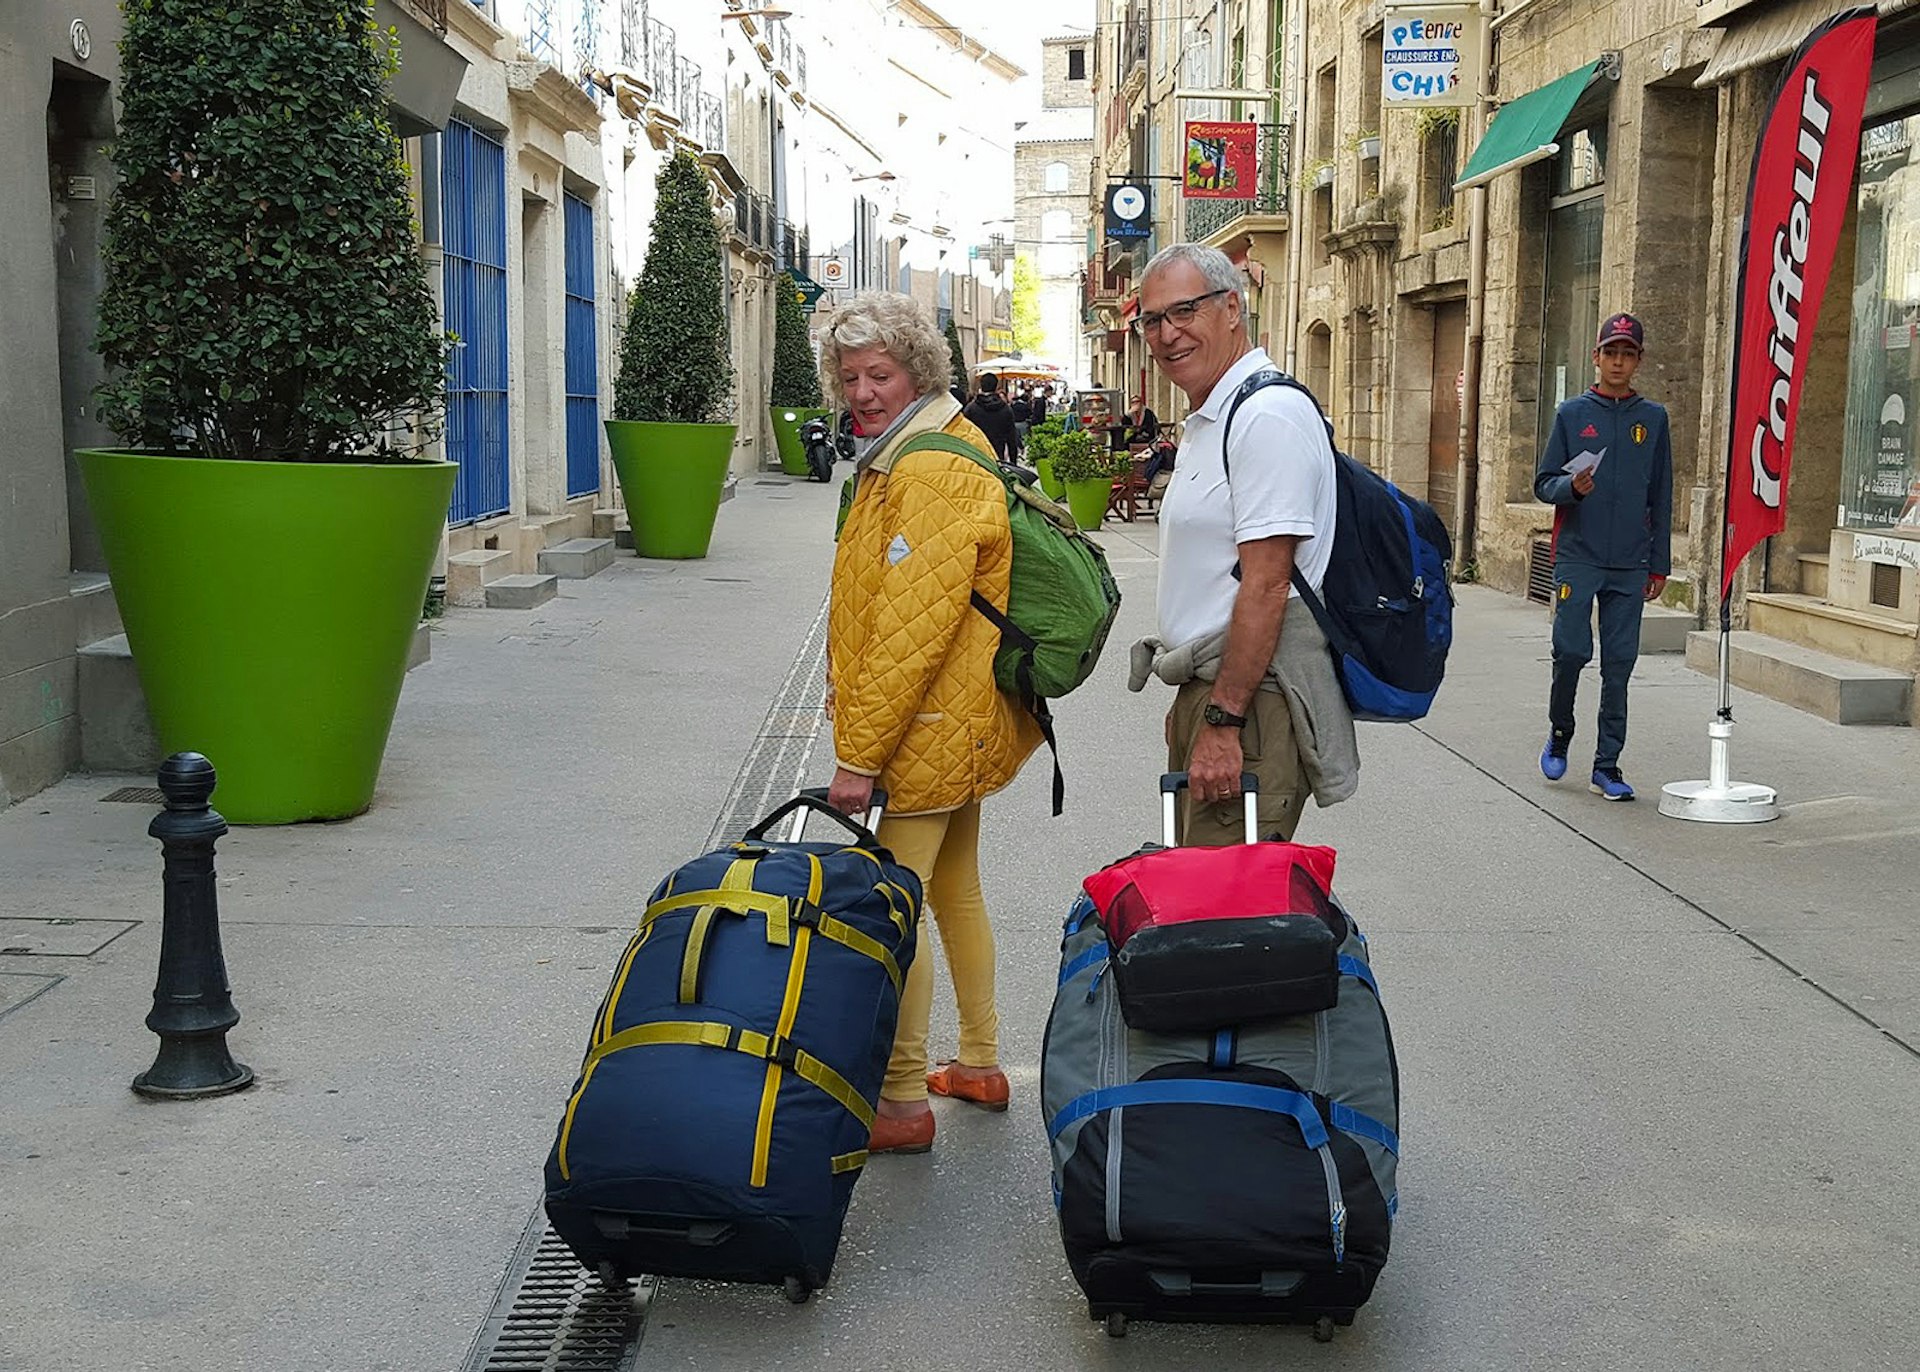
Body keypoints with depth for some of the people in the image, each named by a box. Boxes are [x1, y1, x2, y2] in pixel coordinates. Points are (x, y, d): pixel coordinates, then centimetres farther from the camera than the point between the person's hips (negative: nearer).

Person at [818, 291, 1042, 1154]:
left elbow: (913, 627, -25)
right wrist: (850, 695, 24)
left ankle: (903, 1102, 4)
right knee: (954, 889, 20)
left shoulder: (931, 472, -20)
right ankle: (979, 1065, 33)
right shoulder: (901, 456, 14)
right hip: (961, 727, 11)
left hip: (928, 732, -11)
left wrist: (860, 754, -23)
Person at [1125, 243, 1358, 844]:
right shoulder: (1207, 422, 19)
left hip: (1253, 702, -11)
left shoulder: (1268, 414, -15)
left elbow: (1266, 584, -21)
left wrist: (1223, 720, -22)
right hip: (1207, 692, 11)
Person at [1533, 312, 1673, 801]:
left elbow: (1662, 497, 12)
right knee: (1571, 651, -7)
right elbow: (1543, 482, 6)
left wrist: (1660, 563, 9)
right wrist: (1572, 487, -17)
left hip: (1631, 564, 2)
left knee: (1619, 664, 1)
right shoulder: (1572, 414, 5)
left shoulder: (1653, 418, 9)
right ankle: (1559, 735, 19)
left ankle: (1607, 766, 7)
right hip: (1577, 557, -1)